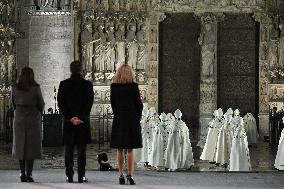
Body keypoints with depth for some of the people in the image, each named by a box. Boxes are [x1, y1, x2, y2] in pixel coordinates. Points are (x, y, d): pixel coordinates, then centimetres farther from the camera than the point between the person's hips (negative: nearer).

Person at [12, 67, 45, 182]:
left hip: (19, 120, 3)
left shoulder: (15, 88, -2)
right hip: (33, 120, -3)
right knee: (31, 147, 2)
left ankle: (22, 173, 9)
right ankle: (29, 174, -1)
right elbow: (41, 104, -2)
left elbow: (13, 103, 7)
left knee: (20, 146, 13)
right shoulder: (35, 88, -10)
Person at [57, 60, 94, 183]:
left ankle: (69, 176, 6)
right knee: (81, 150, 3)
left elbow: (60, 103, -3)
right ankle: (81, 176, 1)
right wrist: (80, 118, -7)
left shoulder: (63, 84, 1)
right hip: (83, 122, -1)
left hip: (68, 122, 1)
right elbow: (89, 104, -7)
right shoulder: (88, 84, -3)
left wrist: (70, 117, -6)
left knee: (69, 150, 7)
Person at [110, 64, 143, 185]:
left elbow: (112, 103, 5)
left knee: (120, 150, 9)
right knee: (130, 149, 4)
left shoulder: (114, 86, -1)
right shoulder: (134, 86, -7)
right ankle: (130, 175, -1)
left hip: (119, 120, 2)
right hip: (132, 119, -1)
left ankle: (121, 175, 7)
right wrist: (138, 117, 11)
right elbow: (139, 103, -3)